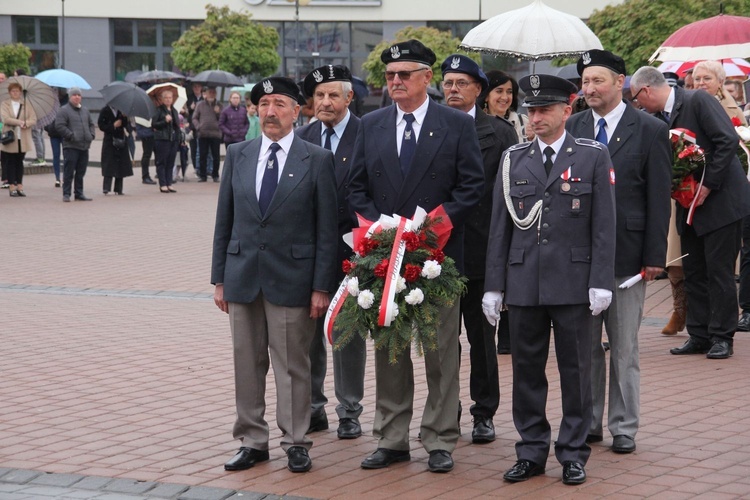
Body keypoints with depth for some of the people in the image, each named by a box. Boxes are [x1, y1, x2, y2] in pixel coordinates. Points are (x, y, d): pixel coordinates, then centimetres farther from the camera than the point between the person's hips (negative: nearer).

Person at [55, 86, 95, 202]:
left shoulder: (85, 110, 18)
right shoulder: (64, 110, -4)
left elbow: (91, 124, 26)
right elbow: (59, 125, -13)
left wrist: (91, 135, 9)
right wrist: (71, 136, -16)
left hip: (84, 146, 6)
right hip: (70, 146, -6)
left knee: (81, 172, 10)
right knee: (69, 172, -5)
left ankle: (79, 193, 17)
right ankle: (66, 194, 0)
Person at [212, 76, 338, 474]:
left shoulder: (317, 160, -3)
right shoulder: (238, 156, 8)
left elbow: (326, 229, -4)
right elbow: (224, 221, 10)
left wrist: (321, 287, -8)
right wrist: (219, 278, 6)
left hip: (292, 277, -3)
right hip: (243, 276, 4)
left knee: (292, 366, 2)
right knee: (247, 364, 9)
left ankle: (295, 443, 12)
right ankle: (252, 441, 18)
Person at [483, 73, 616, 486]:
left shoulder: (593, 157, 1)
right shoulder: (514, 160, 8)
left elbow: (604, 226, -2)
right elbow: (499, 227, 9)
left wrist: (601, 282, -9)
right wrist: (493, 286, 4)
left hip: (573, 284, -3)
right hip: (524, 282, 3)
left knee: (575, 370, 4)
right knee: (526, 370, 7)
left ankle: (573, 454, 14)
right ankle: (531, 452, 17)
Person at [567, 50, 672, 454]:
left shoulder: (650, 131, -3)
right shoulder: (571, 129, 6)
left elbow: (659, 198, -4)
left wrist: (654, 256, -8)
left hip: (626, 254, -3)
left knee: (624, 347, 5)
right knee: (584, 345, 9)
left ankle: (624, 428, 14)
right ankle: (588, 422, 20)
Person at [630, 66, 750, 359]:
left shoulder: (698, 101, -14)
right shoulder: (658, 119, 7)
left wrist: (709, 184, -20)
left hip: (720, 200, -8)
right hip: (690, 204, 8)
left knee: (719, 271, -4)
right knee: (693, 272, 10)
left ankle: (722, 337, 3)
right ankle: (699, 336, 16)